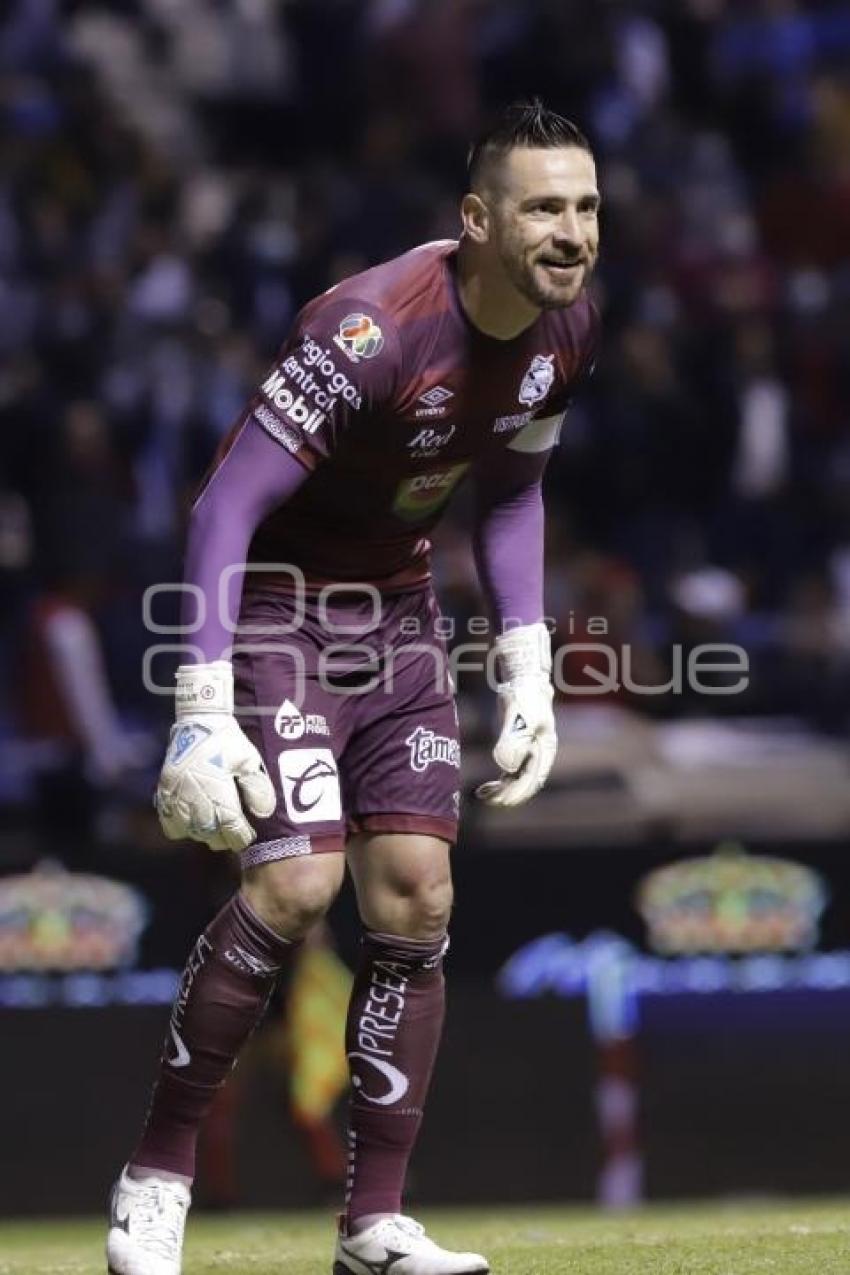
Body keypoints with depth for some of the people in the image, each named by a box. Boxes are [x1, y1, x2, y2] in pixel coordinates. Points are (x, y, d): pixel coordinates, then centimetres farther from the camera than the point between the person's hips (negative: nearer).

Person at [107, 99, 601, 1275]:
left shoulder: (567, 332, -6)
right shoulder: (371, 330, -30)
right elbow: (227, 503, -27)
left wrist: (526, 669, 6)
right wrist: (203, 714, -31)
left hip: (400, 607, 7)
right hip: (277, 598, -7)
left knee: (415, 899, -1)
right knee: (297, 881, -20)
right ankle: (155, 1178, -5)